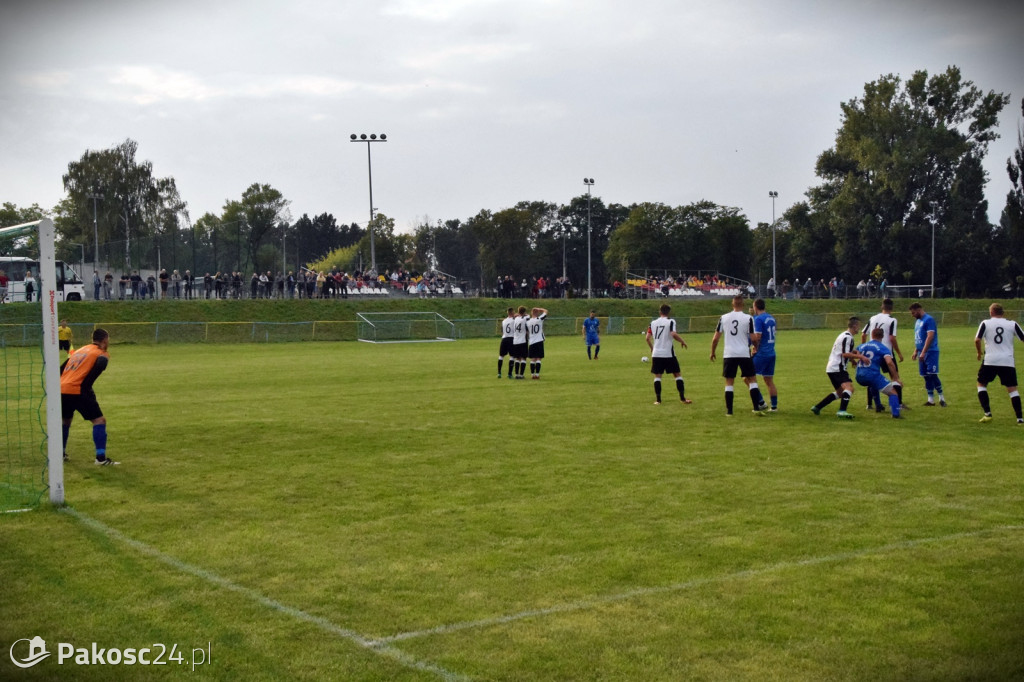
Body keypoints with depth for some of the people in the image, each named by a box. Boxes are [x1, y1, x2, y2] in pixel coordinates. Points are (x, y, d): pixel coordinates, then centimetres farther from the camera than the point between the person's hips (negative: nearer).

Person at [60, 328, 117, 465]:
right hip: (77, 391, -8)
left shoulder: (80, 350, 25)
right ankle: (101, 458, -10)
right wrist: (86, 387, -13)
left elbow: (61, 369, 25)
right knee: (99, 420, -3)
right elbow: (97, 369, -18)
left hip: (62, 390, 8)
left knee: (65, 420, 29)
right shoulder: (101, 354, 3)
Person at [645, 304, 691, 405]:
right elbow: (673, 334, -19)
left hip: (656, 354, 3)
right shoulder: (670, 321, -4)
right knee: (677, 374, 7)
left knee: (657, 376, 7)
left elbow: (648, 337, 3)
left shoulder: (653, 323, 7)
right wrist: (682, 341, -3)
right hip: (668, 353, -3)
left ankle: (658, 399, 2)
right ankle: (682, 398, 7)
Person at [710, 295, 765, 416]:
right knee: (752, 380, 9)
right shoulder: (748, 318, -4)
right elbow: (753, 339, -6)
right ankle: (757, 408, 2)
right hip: (744, 354, -1)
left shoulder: (723, 318, 2)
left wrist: (712, 352, 18)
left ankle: (729, 411, 6)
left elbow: (715, 338, 4)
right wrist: (756, 348, 15)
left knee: (729, 382, 9)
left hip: (729, 355, 2)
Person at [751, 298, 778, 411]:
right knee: (769, 381, 13)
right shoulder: (771, 318, 12)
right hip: (771, 354, 8)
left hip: (761, 354, -8)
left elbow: (757, 337, -21)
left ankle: (760, 403, -5)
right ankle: (774, 406, 11)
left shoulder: (758, 319, -13)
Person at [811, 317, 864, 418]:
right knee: (849, 388, -24)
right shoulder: (848, 337, -12)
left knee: (839, 392, 20)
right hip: (838, 368, -10)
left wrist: (854, 353, 16)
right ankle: (842, 411, -39)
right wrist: (860, 357, -15)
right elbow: (845, 354, -19)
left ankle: (817, 407, 22)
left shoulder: (844, 335, 20)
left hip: (831, 368, 10)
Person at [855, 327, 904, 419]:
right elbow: (889, 362, -14)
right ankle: (895, 414, -14)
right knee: (893, 392, 3)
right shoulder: (883, 348, 0)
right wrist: (896, 378, -12)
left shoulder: (862, 346, 16)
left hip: (859, 377, 6)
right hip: (873, 376, -6)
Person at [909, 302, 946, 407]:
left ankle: (941, 398, -1)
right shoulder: (918, 321, 16)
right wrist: (916, 351, 17)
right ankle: (931, 400, 13)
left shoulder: (929, 320, -12)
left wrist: (923, 352, -23)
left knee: (932, 375, -11)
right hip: (922, 353, 9)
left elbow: (930, 336, -20)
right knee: (927, 377, 9)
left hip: (930, 352, -9)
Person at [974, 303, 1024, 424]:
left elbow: (977, 340, -6)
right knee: (1012, 389, 6)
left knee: (981, 384, 16)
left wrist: (979, 352, 11)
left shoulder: (985, 323, 1)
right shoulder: (1012, 324, 4)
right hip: (1008, 361, 1)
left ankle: (988, 414, 5)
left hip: (990, 360, -1)